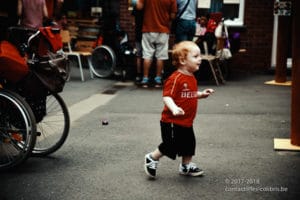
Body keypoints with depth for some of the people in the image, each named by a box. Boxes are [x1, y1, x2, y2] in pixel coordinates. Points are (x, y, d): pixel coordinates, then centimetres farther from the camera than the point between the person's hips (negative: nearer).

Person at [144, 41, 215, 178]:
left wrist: (202, 94, 8)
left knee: (189, 144, 16)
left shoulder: (192, 78, 10)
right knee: (171, 145, -3)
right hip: (172, 122, -9)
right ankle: (152, 158, 19)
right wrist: (174, 109, -42)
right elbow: (166, 97, -26)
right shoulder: (176, 78, -21)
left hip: (186, 122, 9)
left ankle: (186, 167, 34)